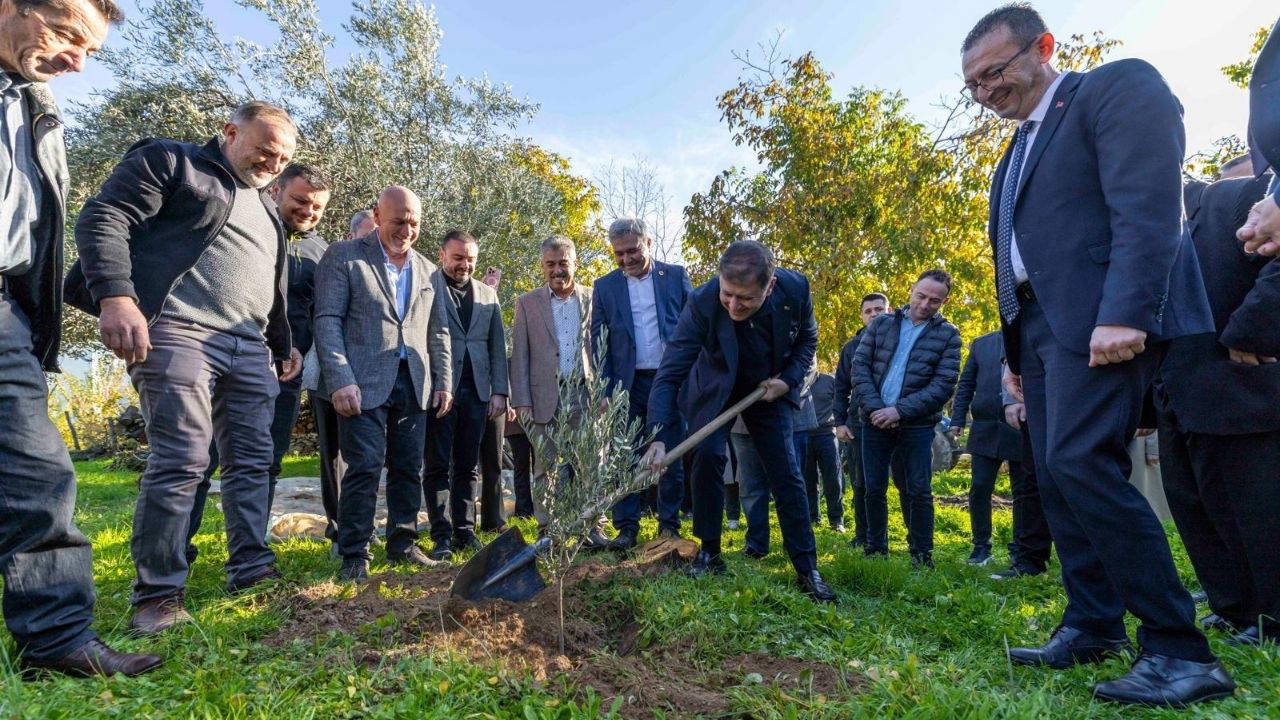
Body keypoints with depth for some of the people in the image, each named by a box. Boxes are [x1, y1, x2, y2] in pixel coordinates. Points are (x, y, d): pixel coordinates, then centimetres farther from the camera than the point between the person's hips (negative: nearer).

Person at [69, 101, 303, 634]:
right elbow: (102, 218, -7)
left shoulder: (265, 207, 26)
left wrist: (283, 344, 26)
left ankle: (250, 570, 15)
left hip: (250, 350, 7)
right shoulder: (169, 162, 5)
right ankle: (158, 595, 0)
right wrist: (114, 296, -21)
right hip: (179, 335, -7)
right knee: (180, 461, -10)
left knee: (252, 461, 6)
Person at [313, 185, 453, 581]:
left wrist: (444, 382, 9)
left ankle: (402, 543, 21)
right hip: (365, 382, -4)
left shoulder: (427, 270, 15)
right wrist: (340, 380, -15)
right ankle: (354, 554, 6)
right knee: (365, 468, -6)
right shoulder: (343, 256, 2)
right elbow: (328, 321, -5)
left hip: (414, 383, 5)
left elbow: (439, 332, 17)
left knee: (408, 469, 8)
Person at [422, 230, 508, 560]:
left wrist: (499, 391, 5)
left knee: (468, 466, 8)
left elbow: (498, 346, 13)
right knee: (438, 465, 2)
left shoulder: (487, 294, 14)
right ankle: (442, 535, 9)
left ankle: (465, 531, 16)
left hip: (476, 391, 4)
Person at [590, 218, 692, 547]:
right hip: (628, 384, 1)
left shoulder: (676, 276, 4)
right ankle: (626, 527, 11)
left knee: (672, 457, 5)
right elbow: (598, 342, 4)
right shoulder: (604, 287, 6)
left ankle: (669, 524, 17)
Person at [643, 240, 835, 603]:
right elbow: (669, 374, -33)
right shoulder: (702, 303, -32)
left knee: (787, 472, -2)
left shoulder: (795, 289, -25)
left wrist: (788, 380, -17)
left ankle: (807, 569, 8)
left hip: (769, 389, 2)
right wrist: (657, 437, -43)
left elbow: (807, 339, -2)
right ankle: (709, 552, 2)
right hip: (715, 389, -1)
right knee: (707, 455, -18)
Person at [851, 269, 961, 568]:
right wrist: (875, 408, -11)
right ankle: (875, 550, 20)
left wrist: (900, 411, -16)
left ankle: (922, 555, 15)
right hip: (875, 421, 2)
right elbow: (859, 366, 1)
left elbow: (944, 385, -8)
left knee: (919, 492, 2)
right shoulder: (881, 324, 6)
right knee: (873, 489, 7)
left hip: (917, 425, -2)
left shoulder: (948, 334, 0)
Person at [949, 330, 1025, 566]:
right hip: (986, 429, 2)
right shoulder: (981, 344, 11)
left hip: (1023, 431, -2)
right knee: (979, 489, 1)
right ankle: (981, 547, 13)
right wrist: (958, 419, 3)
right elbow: (966, 384, 11)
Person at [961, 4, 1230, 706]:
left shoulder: (1116, 87, 0)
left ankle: (1177, 647, -7)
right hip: (1036, 327, 9)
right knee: (1058, 479, 6)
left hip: (1101, 319, -9)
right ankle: (1092, 626, 15)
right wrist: (1016, 353, 18)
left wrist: (1124, 314, -25)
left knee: (1079, 464, -18)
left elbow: (1147, 205, -15)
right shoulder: (1018, 150, 25)